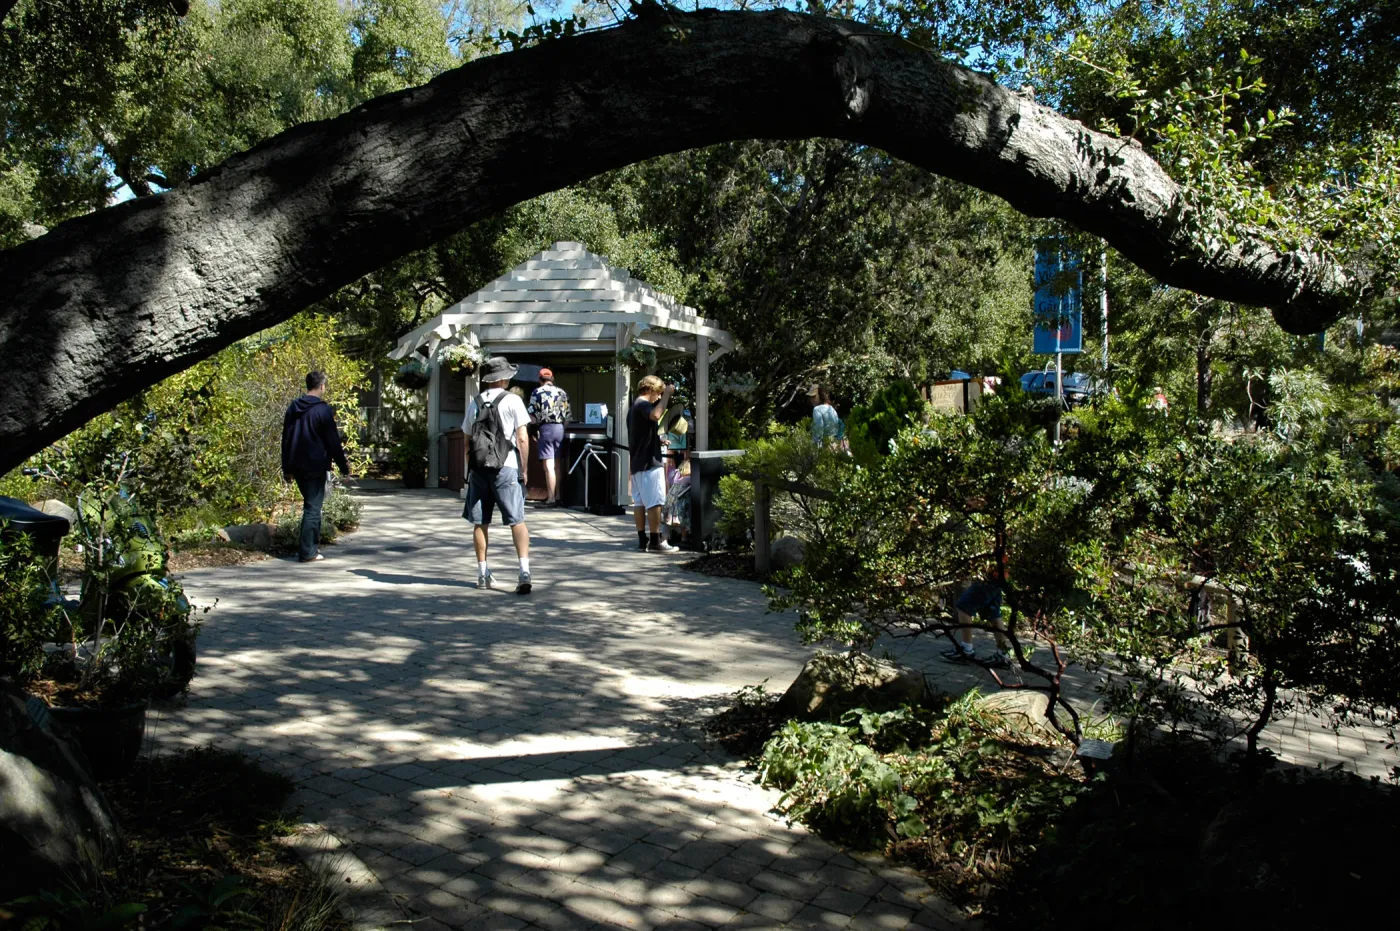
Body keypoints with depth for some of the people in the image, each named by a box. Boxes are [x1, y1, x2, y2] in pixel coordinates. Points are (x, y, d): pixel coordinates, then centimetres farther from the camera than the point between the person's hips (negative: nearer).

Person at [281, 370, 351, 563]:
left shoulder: (293, 408, 10)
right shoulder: (323, 410, -11)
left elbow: (286, 439, 14)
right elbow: (333, 442, -11)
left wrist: (287, 468, 20)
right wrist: (344, 467, -4)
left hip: (297, 466, 7)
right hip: (315, 467, -7)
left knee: (311, 504, 19)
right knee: (313, 507, -2)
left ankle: (312, 544, 22)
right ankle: (308, 552, -3)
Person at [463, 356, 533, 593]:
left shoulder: (474, 404, 10)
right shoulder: (512, 401, -2)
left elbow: (467, 440, 12)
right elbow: (522, 438, -6)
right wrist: (523, 468, 2)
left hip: (479, 469, 4)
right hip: (506, 468, -3)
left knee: (479, 522, 11)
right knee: (517, 521, -4)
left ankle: (483, 573, 18)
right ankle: (524, 570, -17)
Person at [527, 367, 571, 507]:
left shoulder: (537, 392, -2)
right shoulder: (562, 392, 10)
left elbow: (532, 415, -7)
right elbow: (568, 415, 8)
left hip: (546, 428, -5)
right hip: (560, 428, 5)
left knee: (549, 466, -5)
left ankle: (551, 499, -8)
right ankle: (558, 496, 20)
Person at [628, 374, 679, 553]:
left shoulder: (634, 407, 22)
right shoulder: (643, 405, -10)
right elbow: (656, 415, -34)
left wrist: (657, 439, 21)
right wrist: (667, 394, -24)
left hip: (637, 462, 10)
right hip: (649, 462, -10)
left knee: (639, 502, 8)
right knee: (654, 502, -9)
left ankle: (642, 540, 10)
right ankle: (655, 541, -9)